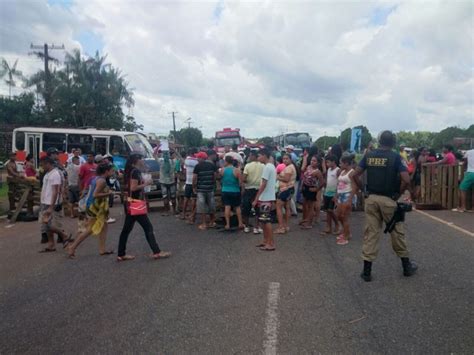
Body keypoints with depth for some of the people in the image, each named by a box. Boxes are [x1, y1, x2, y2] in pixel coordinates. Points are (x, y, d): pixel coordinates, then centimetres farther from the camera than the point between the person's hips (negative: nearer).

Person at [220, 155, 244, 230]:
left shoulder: (222, 170, -5)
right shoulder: (237, 170, -11)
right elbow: (240, 182, -12)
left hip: (225, 191, 1)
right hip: (235, 191, -1)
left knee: (227, 207, 4)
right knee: (237, 207, 12)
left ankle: (227, 224, 4)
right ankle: (240, 224, 18)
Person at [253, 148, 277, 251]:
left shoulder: (267, 167, -17)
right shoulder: (272, 166, 14)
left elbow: (263, 184, -20)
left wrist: (256, 199, -17)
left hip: (266, 198, -10)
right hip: (268, 197, 10)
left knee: (266, 221, -4)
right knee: (264, 220, 16)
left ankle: (271, 244, 1)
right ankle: (265, 241, 23)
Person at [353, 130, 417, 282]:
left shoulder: (369, 155, 4)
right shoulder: (395, 157, -7)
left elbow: (355, 175, 2)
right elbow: (406, 180, -16)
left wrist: (363, 189, 11)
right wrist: (398, 193, -1)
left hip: (371, 198, 3)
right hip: (388, 200, -3)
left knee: (370, 233, 6)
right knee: (397, 232, 13)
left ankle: (367, 271, 7)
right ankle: (406, 266, 29)